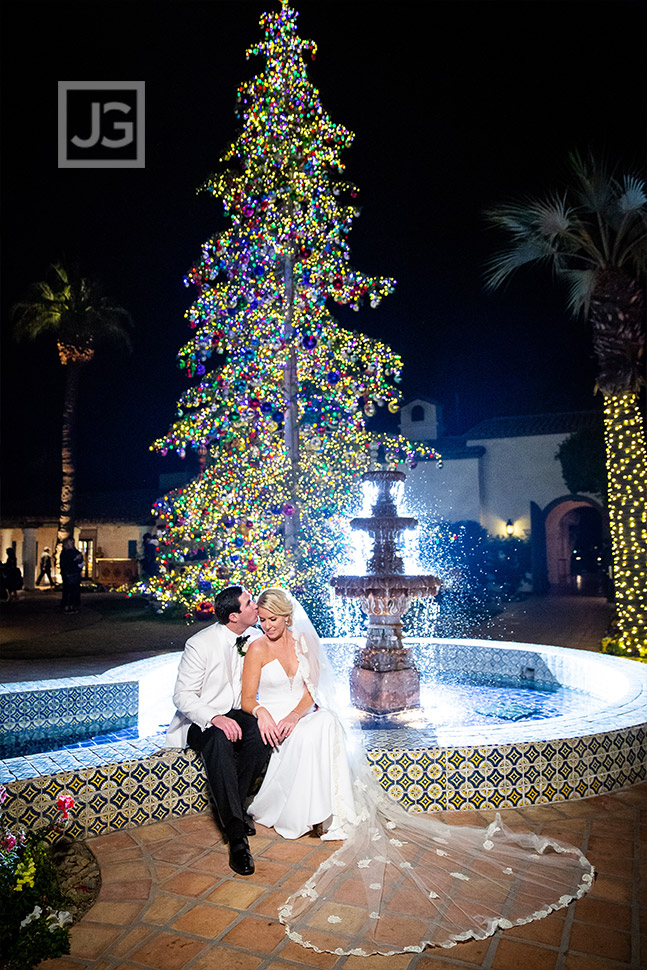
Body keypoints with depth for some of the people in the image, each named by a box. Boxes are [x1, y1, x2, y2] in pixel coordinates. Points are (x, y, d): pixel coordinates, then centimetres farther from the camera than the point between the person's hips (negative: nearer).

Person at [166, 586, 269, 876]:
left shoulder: (257, 638, -2)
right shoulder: (200, 644, -17)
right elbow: (182, 695, -16)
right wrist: (215, 718, -32)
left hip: (238, 715, 4)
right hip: (202, 720, -4)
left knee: (261, 734, -28)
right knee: (219, 742, -36)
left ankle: (234, 806, -8)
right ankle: (236, 833, -32)